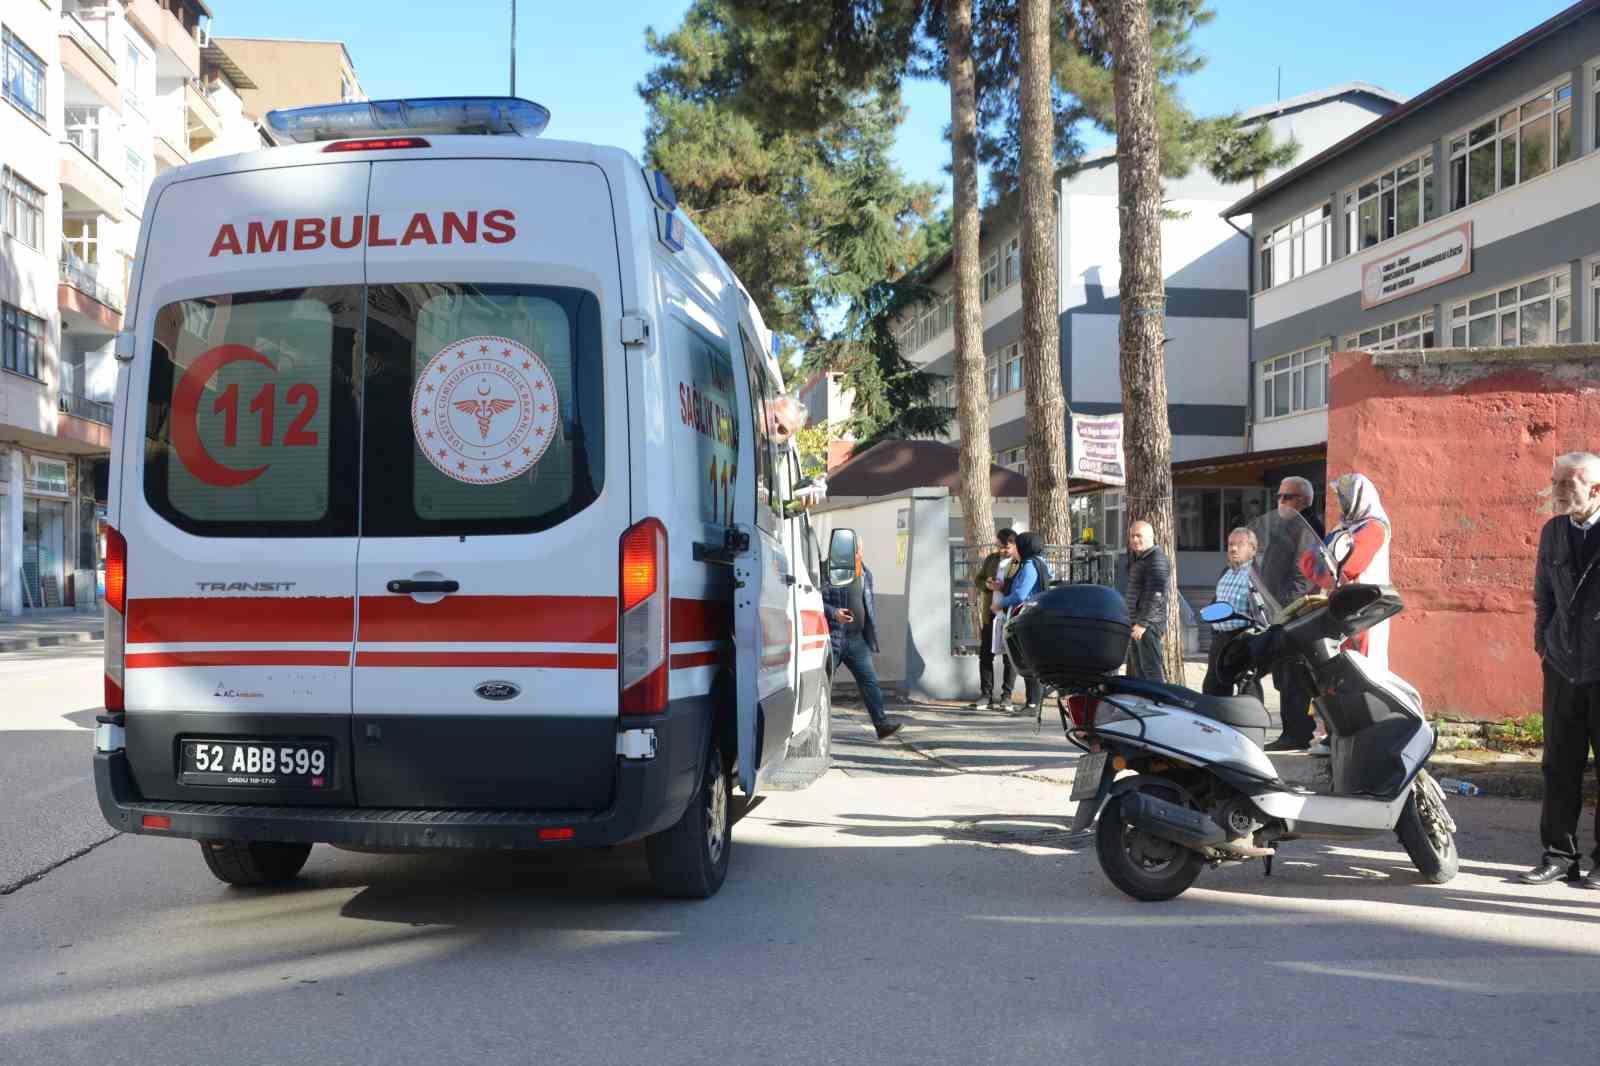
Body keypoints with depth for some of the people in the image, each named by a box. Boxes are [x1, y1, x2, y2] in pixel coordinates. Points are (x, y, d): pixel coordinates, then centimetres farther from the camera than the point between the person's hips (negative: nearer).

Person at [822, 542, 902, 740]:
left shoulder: (864, 573, 14)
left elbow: (870, 603, 22)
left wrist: (872, 633, 18)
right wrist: (833, 612, -26)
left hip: (856, 639, 6)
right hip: (832, 637, -6)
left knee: (869, 680, -2)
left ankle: (882, 724, -4)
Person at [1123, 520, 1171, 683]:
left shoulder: (1157, 560, -13)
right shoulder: (1138, 558, 18)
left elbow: (1155, 595, -23)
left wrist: (1143, 623, -28)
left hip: (1148, 623, -10)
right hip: (1136, 623, 10)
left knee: (1151, 669, -13)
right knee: (1135, 671, 15)